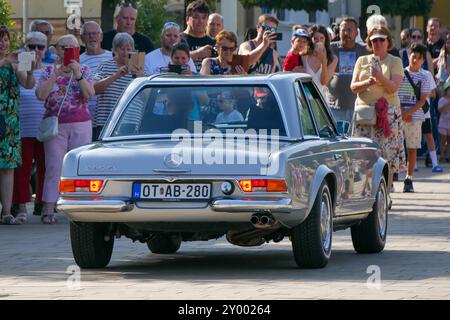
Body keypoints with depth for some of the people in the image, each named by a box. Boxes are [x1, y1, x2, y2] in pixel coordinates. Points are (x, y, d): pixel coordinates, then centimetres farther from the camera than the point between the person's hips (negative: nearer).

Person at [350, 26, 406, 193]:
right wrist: (367, 82, -12)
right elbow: (353, 87, 7)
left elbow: (394, 87, -6)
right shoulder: (362, 61, 14)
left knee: (388, 154, -7)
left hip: (388, 112, -2)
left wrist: (380, 78, -23)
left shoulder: (395, 62, 6)